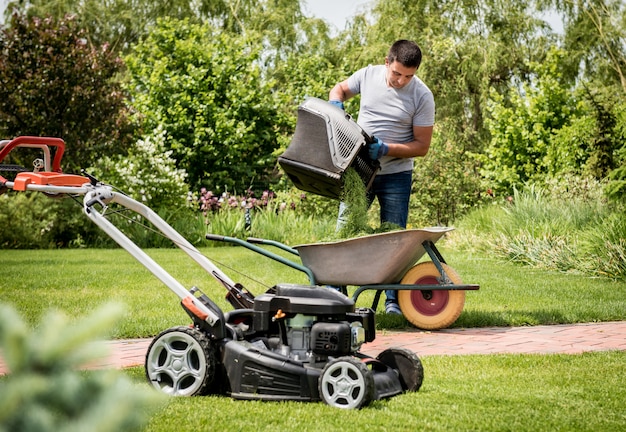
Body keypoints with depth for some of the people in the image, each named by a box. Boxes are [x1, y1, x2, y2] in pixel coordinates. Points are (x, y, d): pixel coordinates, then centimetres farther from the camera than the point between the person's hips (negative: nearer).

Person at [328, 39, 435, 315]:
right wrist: (335, 104, -7)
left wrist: (386, 149, -23)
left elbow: (421, 146, -10)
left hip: (396, 175, -2)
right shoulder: (368, 75, -5)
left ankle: (393, 301, 9)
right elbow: (340, 89, 17)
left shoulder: (422, 96, -12)